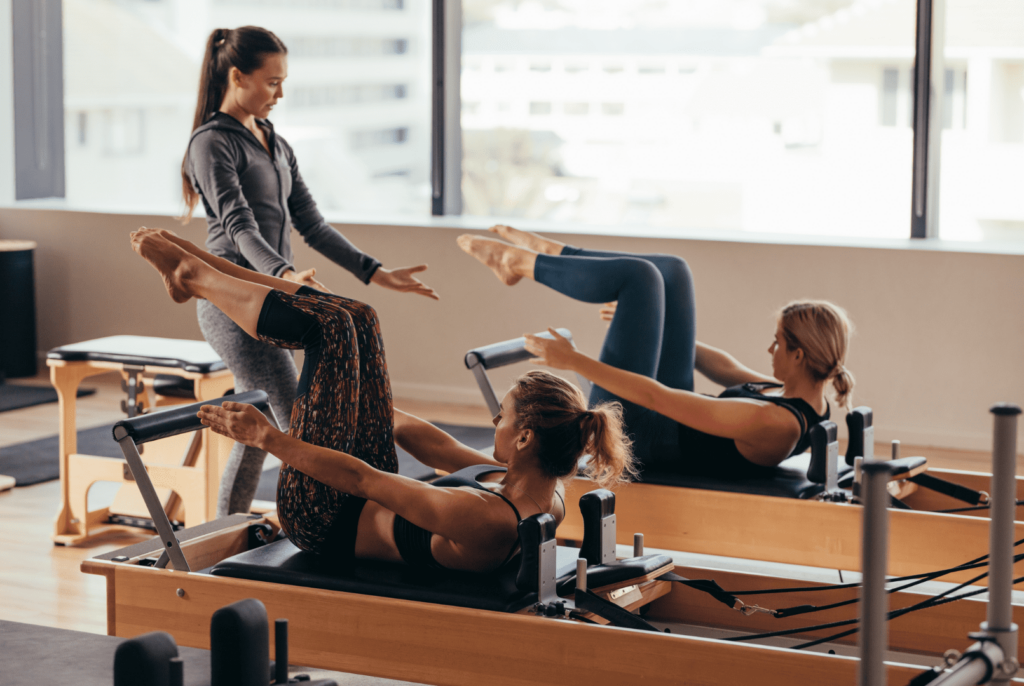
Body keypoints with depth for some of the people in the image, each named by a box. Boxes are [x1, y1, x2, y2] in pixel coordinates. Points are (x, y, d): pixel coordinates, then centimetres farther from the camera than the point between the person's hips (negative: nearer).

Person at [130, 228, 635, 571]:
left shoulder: (484, 520, -38)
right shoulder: (545, 494, -13)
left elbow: (361, 480, -32)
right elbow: (442, 450, 4)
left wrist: (268, 437, -23)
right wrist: (375, 408, 17)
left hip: (326, 521, -8)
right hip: (370, 507, 8)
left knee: (331, 326, -13)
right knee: (355, 320, 6)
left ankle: (196, 276, 11)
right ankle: (198, 270, 19)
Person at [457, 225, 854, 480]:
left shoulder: (775, 423, -35)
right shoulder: (803, 399, -8)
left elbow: (656, 398, -34)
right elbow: (728, 370, 8)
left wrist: (575, 361, -28)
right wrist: (641, 319, 17)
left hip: (630, 436, -8)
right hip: (670, 427, 8)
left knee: (640, 275, -11)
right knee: (671, 271, 9)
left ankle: (524, 264, 10)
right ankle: (548, 254, 20)